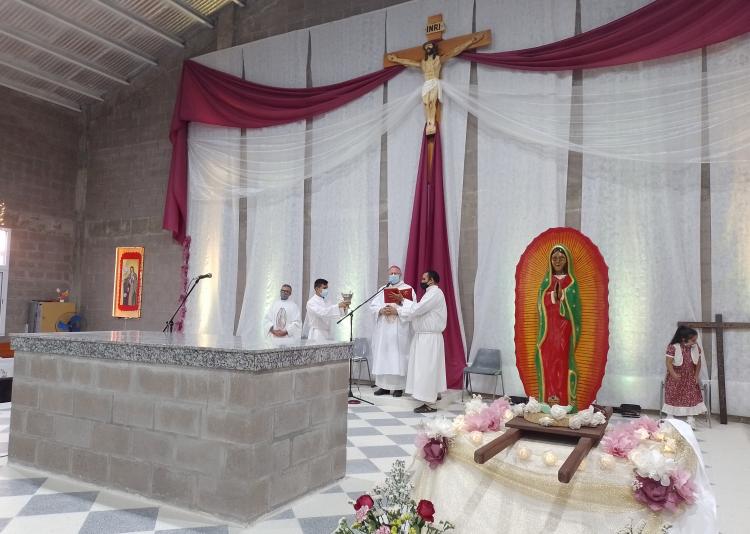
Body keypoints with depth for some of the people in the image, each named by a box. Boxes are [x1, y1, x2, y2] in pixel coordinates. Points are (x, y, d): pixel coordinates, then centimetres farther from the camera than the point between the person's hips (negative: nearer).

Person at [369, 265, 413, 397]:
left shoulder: (408, 288, 3)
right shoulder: (382, 289, 18)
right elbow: (372, 305, 10)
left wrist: (396, 311, -19)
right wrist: (381, 310, -10)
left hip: (399, 330, -5)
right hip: (382, 330, 5)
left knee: (397, 357, -5)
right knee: (382, 356, 4)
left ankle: (398, 387, 1)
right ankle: (384, 385, 12)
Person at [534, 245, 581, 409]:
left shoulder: (571, 283, 1)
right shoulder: (546, 282, 11)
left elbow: (573, 310, -6)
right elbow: (541, 307, 11)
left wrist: (561, 296, -22)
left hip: (564, 333, -3)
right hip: (547, 332, 3)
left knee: (563, 365, -6)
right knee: (547, 365, 1)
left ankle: (565, 406, 0)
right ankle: (547, 405, 7)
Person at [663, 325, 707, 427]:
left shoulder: (696, 347, -7)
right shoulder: (673, 347, -21)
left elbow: (698, 362, 3)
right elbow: (669, 362, -17)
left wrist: (696, 375, -1)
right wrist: (673, 374, -23)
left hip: (690, 378, 3)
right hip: (676, 378, -3)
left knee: (692, 397, -1)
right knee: (673, 397, 3)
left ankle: (690, 419, 8)